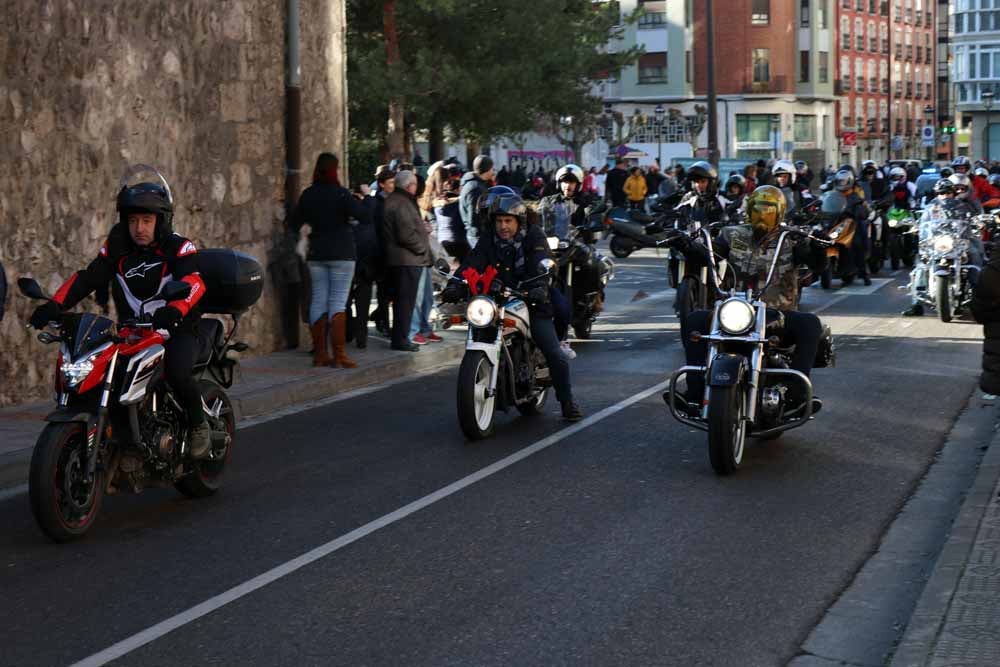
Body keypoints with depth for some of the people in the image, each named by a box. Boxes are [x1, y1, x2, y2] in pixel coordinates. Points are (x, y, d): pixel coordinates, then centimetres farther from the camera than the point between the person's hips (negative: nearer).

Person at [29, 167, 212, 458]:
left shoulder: (178, 248, -10)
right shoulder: (117, 248, 5)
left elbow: (194, 280, -28)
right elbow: (87, 277, -2)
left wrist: (174, 310, -49)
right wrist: (54, 305, -19)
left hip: (177, 328, -5)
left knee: (176, 371, -32)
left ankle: (198, 423, -2)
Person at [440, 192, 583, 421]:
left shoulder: (534, 237, -3)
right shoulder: (487, 241, 5)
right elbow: (472, 264, -11)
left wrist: (539, 288, -41)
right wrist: (455, 285, -32)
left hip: (530, 304, -2)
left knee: (555, 356, -10)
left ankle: (567, 402, 6)